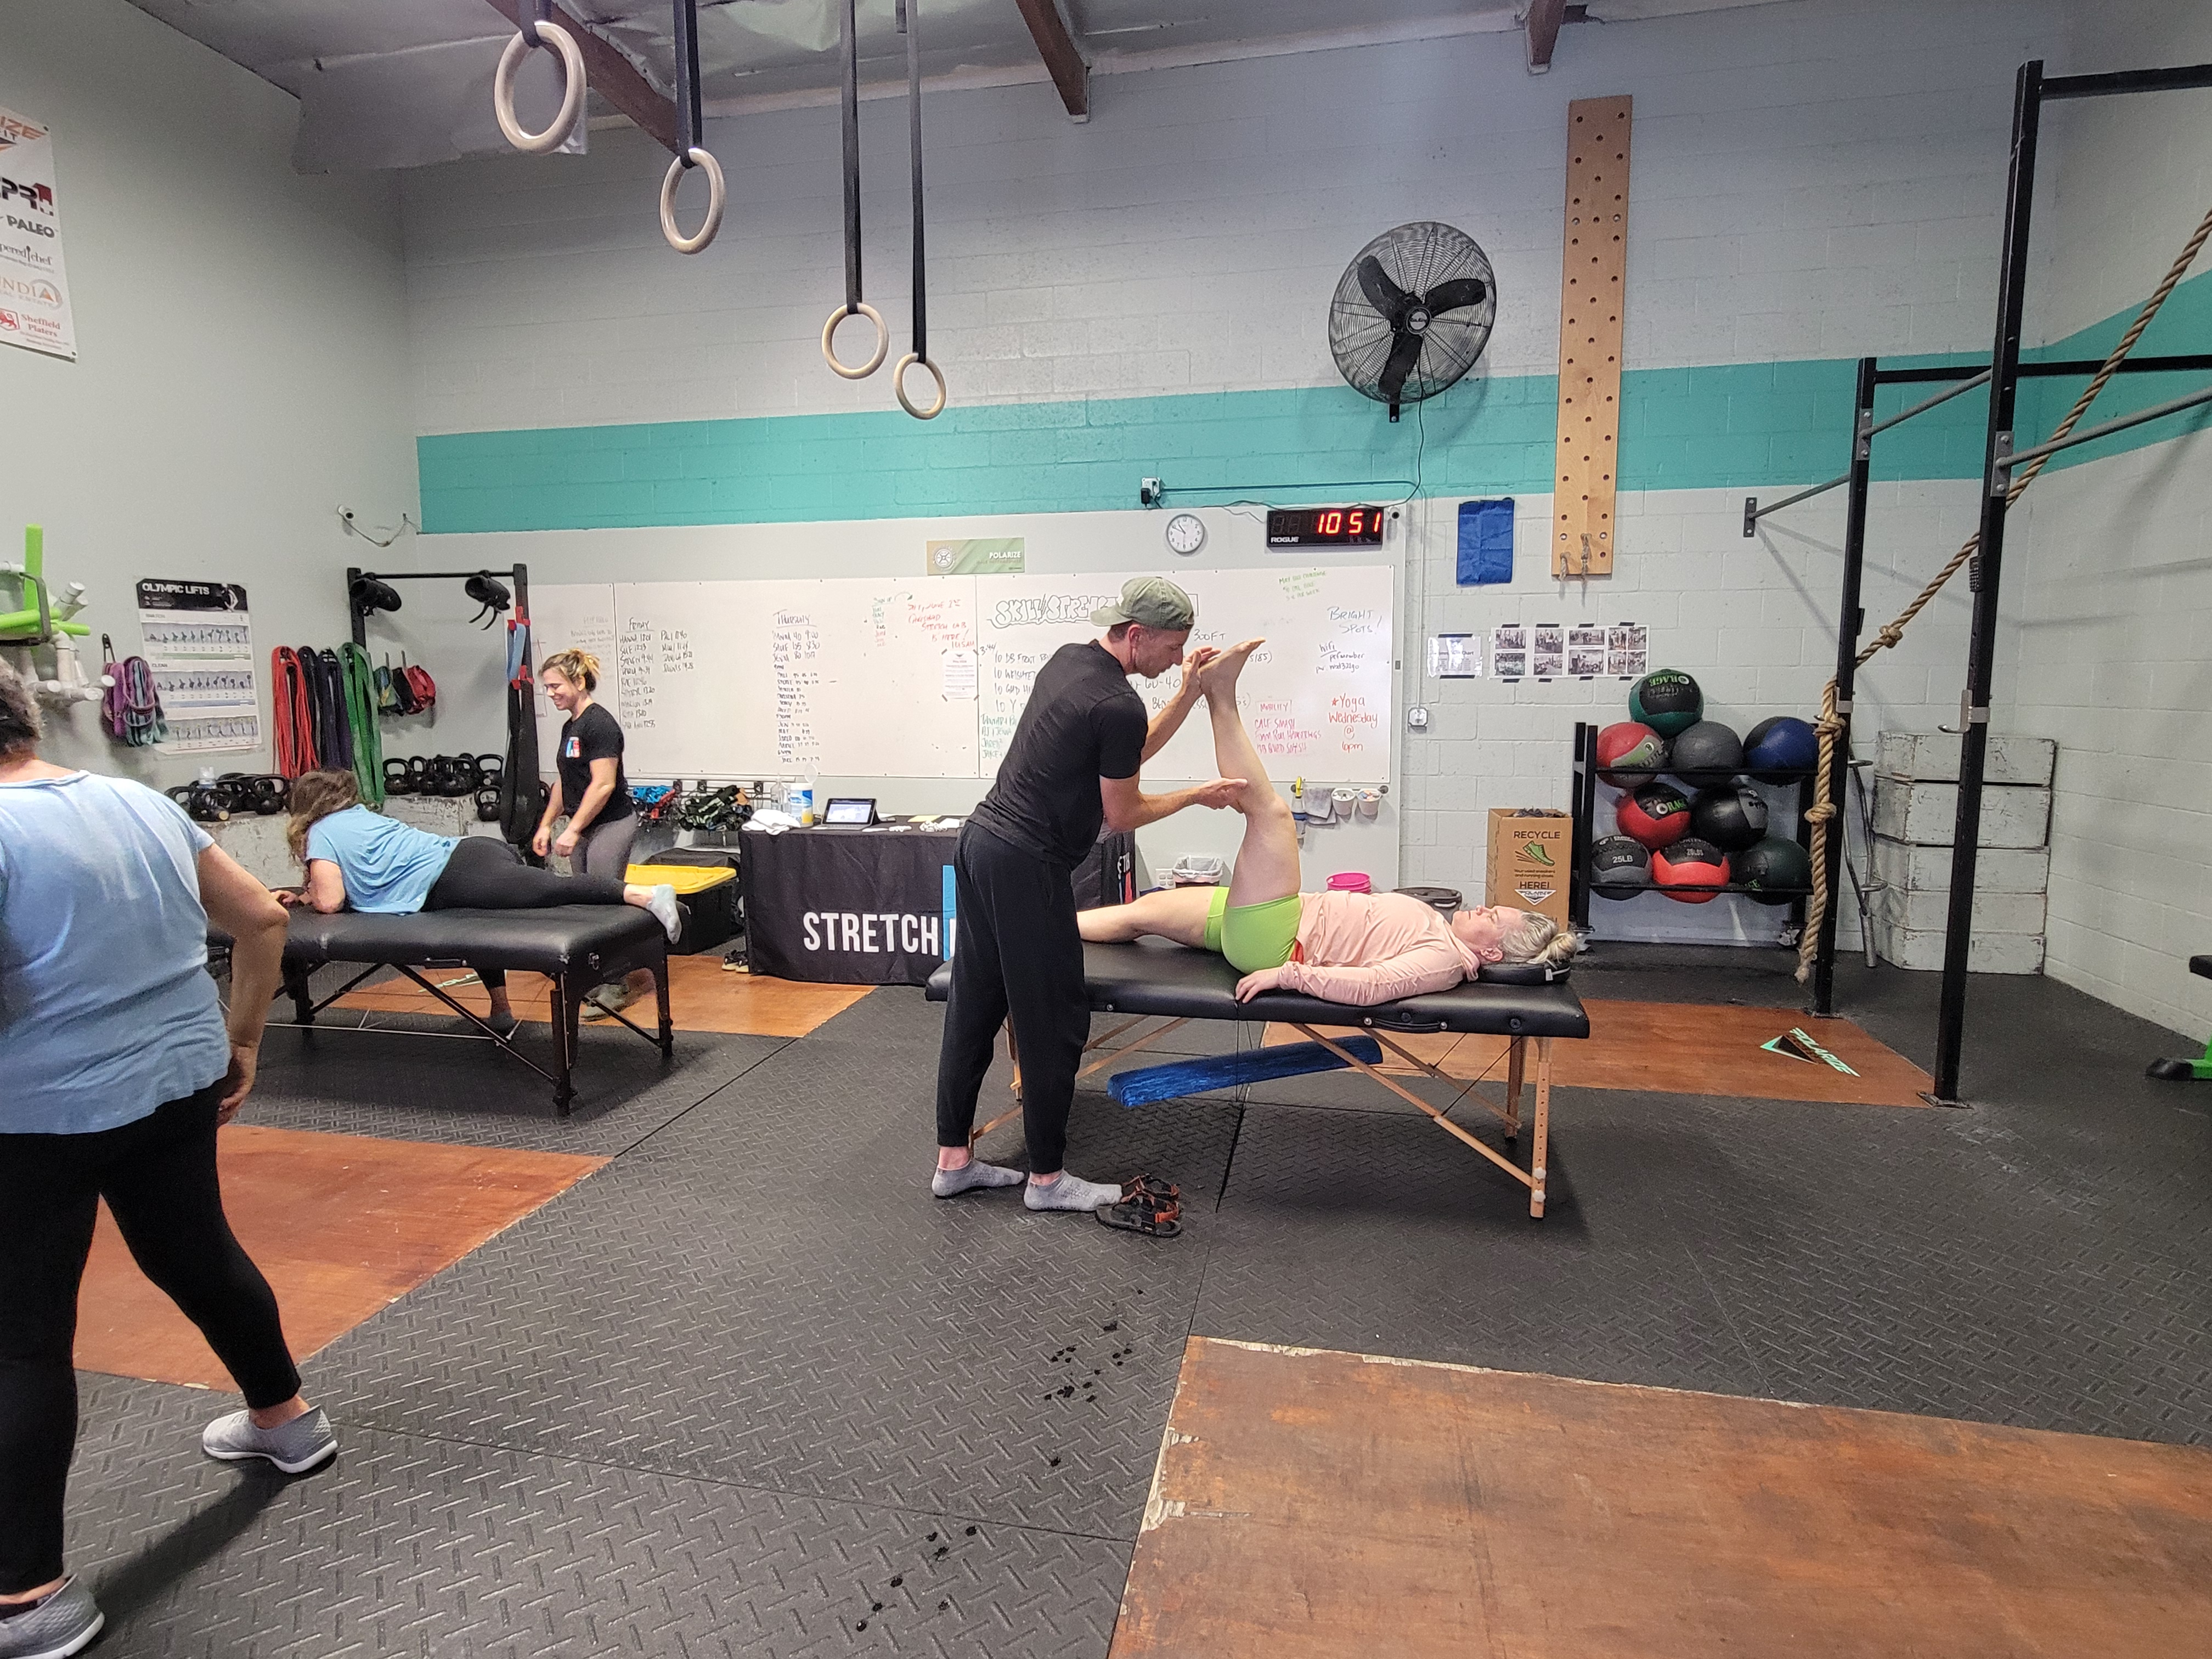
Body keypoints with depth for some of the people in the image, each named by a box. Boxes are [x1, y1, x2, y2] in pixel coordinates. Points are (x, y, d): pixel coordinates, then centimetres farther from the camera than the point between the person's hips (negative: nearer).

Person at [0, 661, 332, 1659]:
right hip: (179, 1083, 6)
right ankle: (285, 1417, 40)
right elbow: (263, 920, 9)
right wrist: (242, 1041, 16)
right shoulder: (148, 806, 5)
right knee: (196, 1255, 24)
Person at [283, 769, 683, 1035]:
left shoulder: (320, 833, 11)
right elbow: (352, 876, 50)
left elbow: (330, 902, 3)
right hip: (471, 850, 8)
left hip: (454, 880, -8)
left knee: (553, 889, -25)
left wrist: (306, 896, 24)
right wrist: (299, 894, 46)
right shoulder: (360, 815, 34)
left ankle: (646, 895, -44)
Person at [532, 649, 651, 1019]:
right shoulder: (570, 727, 14)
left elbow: (604, 785, -20)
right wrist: (546, 825, 16)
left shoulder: (599, 723, -15)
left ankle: (617, 987, 4)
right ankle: (598, 981, 21)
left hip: (611, 827, -9)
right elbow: (564, 782, 21)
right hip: (585, 830, 10)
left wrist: (572, 830, -19)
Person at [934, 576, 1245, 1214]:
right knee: (1054, 1021, 2)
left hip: (982, 842, 10)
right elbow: (1122, 814, -6)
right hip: (1026, 865, -10)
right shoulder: (1119, 706, -17)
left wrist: (1189, 693, 16)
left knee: (974, 1005, 14)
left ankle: (952, 1160, 24)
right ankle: (1047, 1178, 15)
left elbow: (1130, 752, 22)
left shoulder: (1069, 661, 12)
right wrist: (1199, 795, 6)